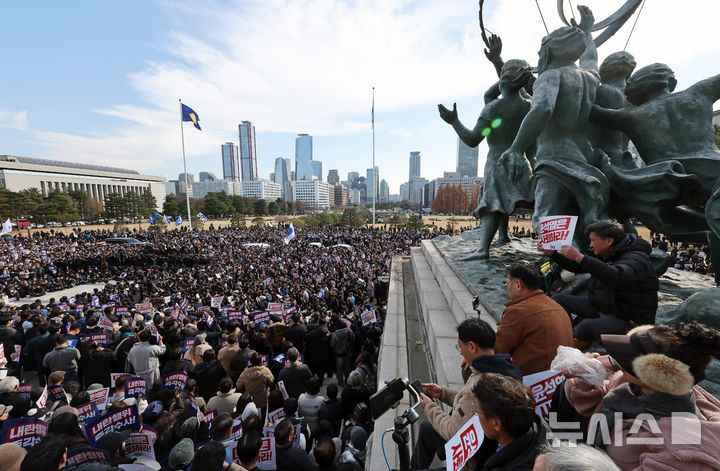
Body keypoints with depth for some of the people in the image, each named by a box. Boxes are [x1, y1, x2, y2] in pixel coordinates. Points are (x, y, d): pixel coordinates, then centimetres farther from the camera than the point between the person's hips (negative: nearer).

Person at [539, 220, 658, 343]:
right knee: (558, 299, -3)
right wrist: (552, 253, 6)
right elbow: (576, 267, 17)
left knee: (587, 326, -36)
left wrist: (580, 257, -45)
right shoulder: (606, 256, 7)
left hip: (628, 319, -8)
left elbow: (618, 277, -41)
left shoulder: (636, 259, -19)